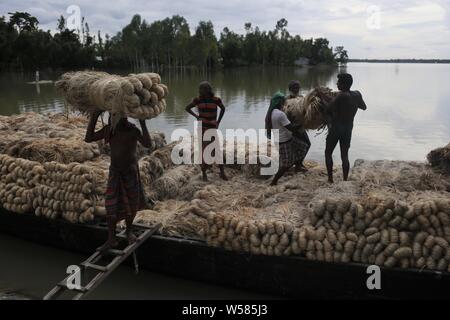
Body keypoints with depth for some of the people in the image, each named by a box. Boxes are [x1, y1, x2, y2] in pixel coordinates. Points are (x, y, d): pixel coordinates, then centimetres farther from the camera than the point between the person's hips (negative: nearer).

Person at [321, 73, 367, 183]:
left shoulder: (341, 96, -21)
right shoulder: (357, 94, -1)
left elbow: (328, 109, -20)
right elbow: (364, 107, 18)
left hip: (335, 128, -5)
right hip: (348, 129, 6)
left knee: (328, 153, 11)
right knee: (344, 156, 12)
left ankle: (330, 179, 8)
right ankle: (345, 180, 12)